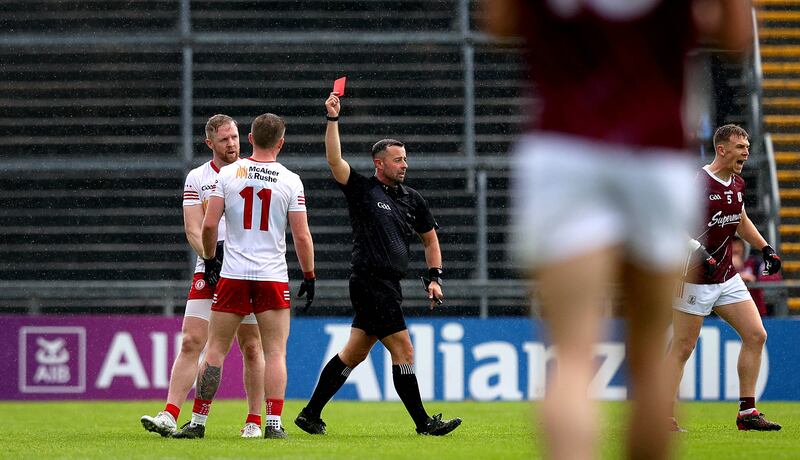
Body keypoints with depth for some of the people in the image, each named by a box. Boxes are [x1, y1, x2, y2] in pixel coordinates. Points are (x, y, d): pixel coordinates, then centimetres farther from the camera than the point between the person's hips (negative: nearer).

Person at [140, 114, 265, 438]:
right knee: (191, 342, -8)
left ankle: (254, 421, 10)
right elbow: (193, 230, 0)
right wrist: (213, 256, -17)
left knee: (251, 347, 2)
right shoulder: (197, 178, 7)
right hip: (209, 272, 0)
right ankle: (170, 416, -11)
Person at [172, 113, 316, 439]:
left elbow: (209, 225, -2)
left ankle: (198, 422, 6)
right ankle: (273, 423, -4)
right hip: (273, 277, -1)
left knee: (215, 349, 6)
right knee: (275, 352, 3)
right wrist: (309, 276, 9)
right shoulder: (291, 181, -1)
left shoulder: (228, 173, 1)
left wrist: (209, 259, 15)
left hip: (233, 276, 1)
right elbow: (301, 236, -2)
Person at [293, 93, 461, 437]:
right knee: (403, 350, -8)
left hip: (389, 287, 7)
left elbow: (429, 239, 23)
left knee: (353, 353, 10)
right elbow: (335, 161, -16)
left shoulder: (412, 199, 14)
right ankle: (423, 423, -3)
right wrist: (332, 119, -23)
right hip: (369, 283, -7)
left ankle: (311, 414, 17)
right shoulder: (362, 189, -4)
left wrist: (434, 277, 12)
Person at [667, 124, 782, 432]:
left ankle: (747, 412, 8)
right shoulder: (697, 184, -18)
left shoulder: (737, 184, 8)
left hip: (727, 277, 8)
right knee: (682, 348, -6)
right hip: (696, 278, -8)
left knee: (756, 335, 3)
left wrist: (765, 248, 17)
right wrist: (699, 254, -31)